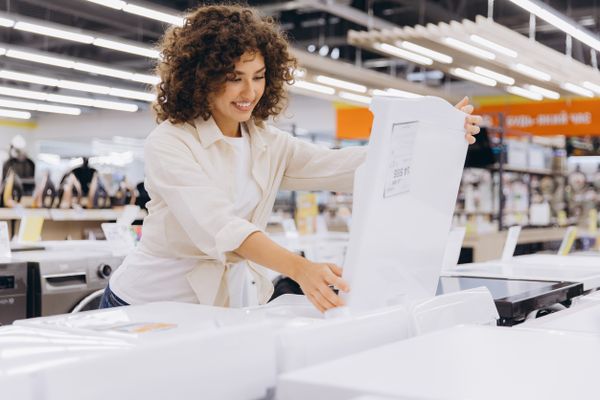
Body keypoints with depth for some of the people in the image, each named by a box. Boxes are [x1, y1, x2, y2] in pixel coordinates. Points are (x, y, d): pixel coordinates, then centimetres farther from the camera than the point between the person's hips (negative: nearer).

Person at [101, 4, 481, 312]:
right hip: (152, 306, -4)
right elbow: (219, 227, -29)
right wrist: (299, 268, -44)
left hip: (226, 306, 4)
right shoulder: (168, 144, -14)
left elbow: (342, 166, -6)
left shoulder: (270, 144, 5)